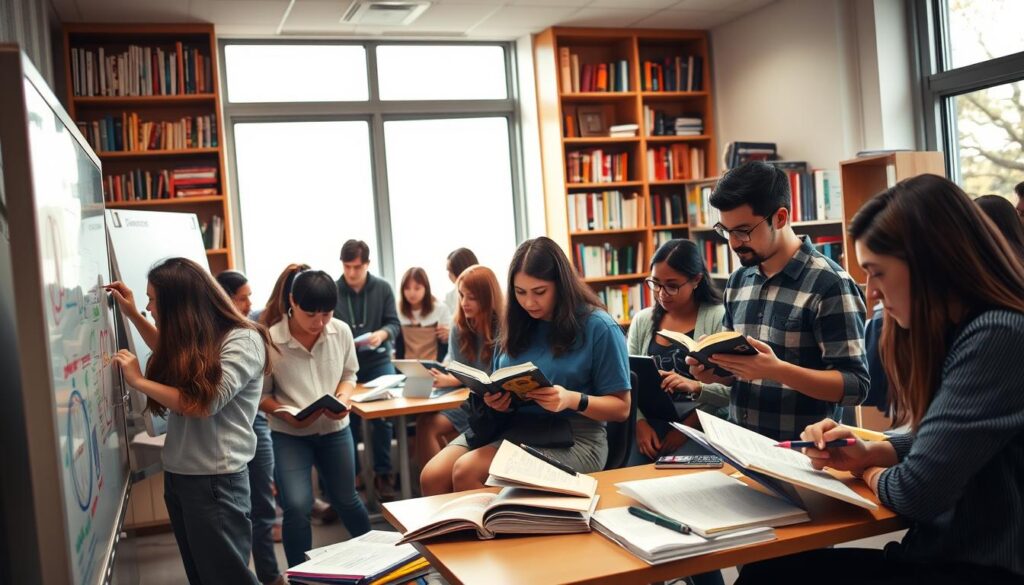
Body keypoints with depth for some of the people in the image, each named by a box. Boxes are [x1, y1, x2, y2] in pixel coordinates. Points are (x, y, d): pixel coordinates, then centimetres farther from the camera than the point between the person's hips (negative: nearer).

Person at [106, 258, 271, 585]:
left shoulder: (243, 340, -14)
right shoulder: (193, 338, 9)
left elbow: (205, 402, -22)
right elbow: (169, 352, 34)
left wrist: (139, 381, -13)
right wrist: (132, 314, 25)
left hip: (215, 479, -8)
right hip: (176, 473, 8)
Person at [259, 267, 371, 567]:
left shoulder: (341, 331, -11)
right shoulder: (270, 340, -20)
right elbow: (261, 395, -9)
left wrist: (343, 399, -14)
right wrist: (287, 415, -26)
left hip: (335, 428, 3)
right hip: (289, 434, -3)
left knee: (345, 499, 18)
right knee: (296, 507, -17)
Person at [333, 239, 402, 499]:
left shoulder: (383, 288, 2)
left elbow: (394, 323, 2)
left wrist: (381, 334, -19)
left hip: (378, 361, 1)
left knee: (382, 418, 0)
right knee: (348, 420, 7)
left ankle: (383, 473, 13)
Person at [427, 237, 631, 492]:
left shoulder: (598, 327, -5)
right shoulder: (517, 325, 11)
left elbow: (621, 408, -3)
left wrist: (573, 400, -22)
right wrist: (495, 398, -5)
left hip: (572, 436, -5)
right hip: (507, 424, 5)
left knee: (467, 471, -26)